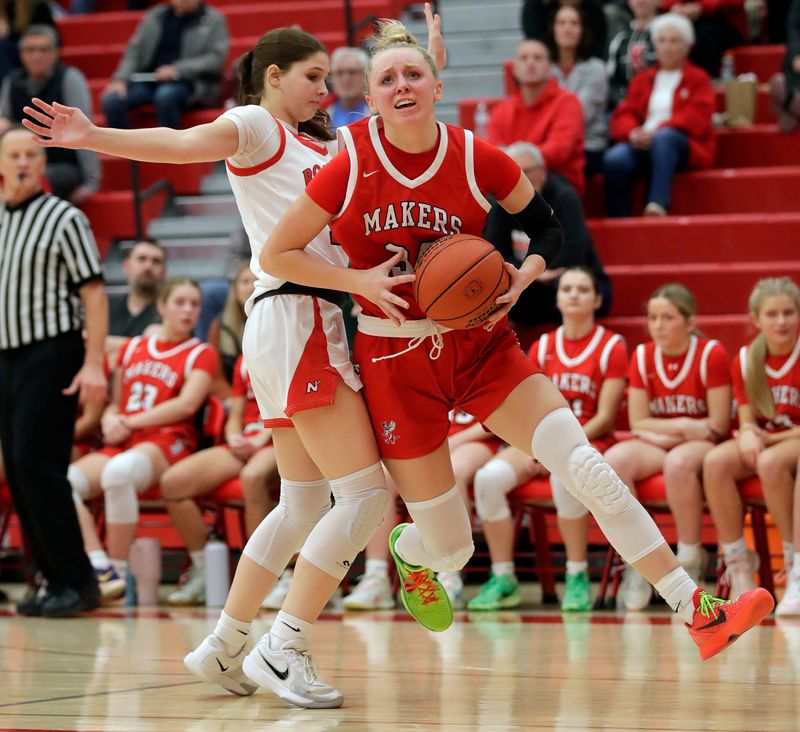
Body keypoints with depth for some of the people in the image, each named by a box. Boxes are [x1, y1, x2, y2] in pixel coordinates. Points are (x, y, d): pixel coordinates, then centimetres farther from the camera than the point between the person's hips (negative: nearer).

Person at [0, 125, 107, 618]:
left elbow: (93, 293, -9)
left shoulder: (64, 218, -5)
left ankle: (76, 581, -10)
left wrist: (94, 362, -17)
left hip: (51, 354, -7)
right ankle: (55, 578, 11)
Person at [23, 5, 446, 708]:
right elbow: (180, 143, -20)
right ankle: (282, 649, -12)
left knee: (304, 503, 15)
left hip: (315, 326, 10)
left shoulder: (319, 145, 23)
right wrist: (94, 137, -37)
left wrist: (427, 64, 22)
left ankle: (223, 648, 19)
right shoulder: (255, 125, -2)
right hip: (295, 316, -10)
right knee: (365, 492, -13)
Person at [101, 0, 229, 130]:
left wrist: (178, 69, -17)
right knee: (111, 100, -22)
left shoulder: (214, 20, 5)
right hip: (148, 80, 4)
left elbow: (216, 58, -6)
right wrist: (121, 79, -6)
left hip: (186, 82, -4)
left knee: (166, 95, -37)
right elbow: (134, 50, 12)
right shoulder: (155, 16, 15)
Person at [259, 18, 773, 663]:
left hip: (480, 344, 2)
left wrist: (525, 274, -10)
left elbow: (547, 225, 10)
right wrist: (361, 281, -17)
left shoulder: (477, 159, -7)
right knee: (450, 549, 3)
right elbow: (277, 254, -4)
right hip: (396, 360, -1)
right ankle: (409, 553, 43)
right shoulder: (349, 171, -12)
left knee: (585, 466, -17)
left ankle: (695, 609, -15)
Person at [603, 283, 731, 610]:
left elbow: (718, 425, -9)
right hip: (656, 447, 4)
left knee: (678, 463, -39)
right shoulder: (643, 356, 4)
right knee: (614, 460, -28)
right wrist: (684, 426, -12)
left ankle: (690, 558, -21)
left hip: (701, 447, -4)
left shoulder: (711, 354, -7)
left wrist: (665, 433, -11)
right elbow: (638, 423, 2)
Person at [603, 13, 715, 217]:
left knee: (663, 137, -40)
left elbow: (697, 118, -3)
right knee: (614, 159, -31)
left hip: (684, 145, -3)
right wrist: (633, 133, -11)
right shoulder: (643, 79, 25)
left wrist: (657, 130, -16)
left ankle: (658, 206, -55)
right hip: (642, 144, 3)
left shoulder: (698, 78, 14)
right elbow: (623, 115, 15)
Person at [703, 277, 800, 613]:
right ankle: (737, 563, -20)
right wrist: (748, 434, -19)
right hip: (763, 442, 4)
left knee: (771, 462, -38)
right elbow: (747, 420, 5)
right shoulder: (745, 360, 4)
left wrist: (771, 438, -16)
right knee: (715, 462, -27)